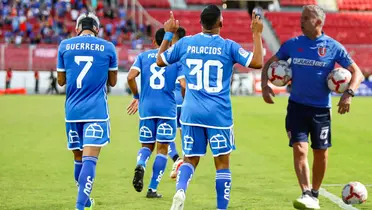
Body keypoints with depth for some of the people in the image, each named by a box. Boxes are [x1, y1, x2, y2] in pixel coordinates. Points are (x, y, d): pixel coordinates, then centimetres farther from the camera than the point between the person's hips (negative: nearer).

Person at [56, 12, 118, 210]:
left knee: (79, 158, 16)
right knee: (89, 159, -9)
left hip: (73, 110, 3)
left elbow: (61, 80, 11)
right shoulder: (107, 47, 0)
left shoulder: (64, 45, 3)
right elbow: (112, 81, 10)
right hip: (96, 111, -3)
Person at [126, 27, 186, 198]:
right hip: (167, 109, -2)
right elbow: (183, 84, -9)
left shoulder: (143, 56, 8)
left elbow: (130, 77, -5)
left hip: (146, 108, 2)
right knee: (162, 149, 6)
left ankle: (140, 165, -17)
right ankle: (152, 189, 2)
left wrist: (136, 97, 10)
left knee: (147, 145, 17)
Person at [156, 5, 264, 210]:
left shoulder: (185, 43, 3)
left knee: (190, 159, 11)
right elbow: (257, 63, -10)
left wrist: (168, 34, 28)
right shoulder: (228, 46, -6)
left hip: (191, 114, 3)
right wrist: (256, 34, 1)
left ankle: (180, 190, -17)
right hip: (218, 115, -3)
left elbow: (160, 60, 17)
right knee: (222, 162, 8)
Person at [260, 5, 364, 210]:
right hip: (297, 106, 0)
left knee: (321, 153, 7)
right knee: (299, 149, -14)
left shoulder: (333, 47, -5)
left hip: (321, 108, 0)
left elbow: (357, 73, -2)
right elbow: (269, 64, 12)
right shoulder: (292, 44, 0)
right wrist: (265, 85, -5)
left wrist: (349, 93, -19)